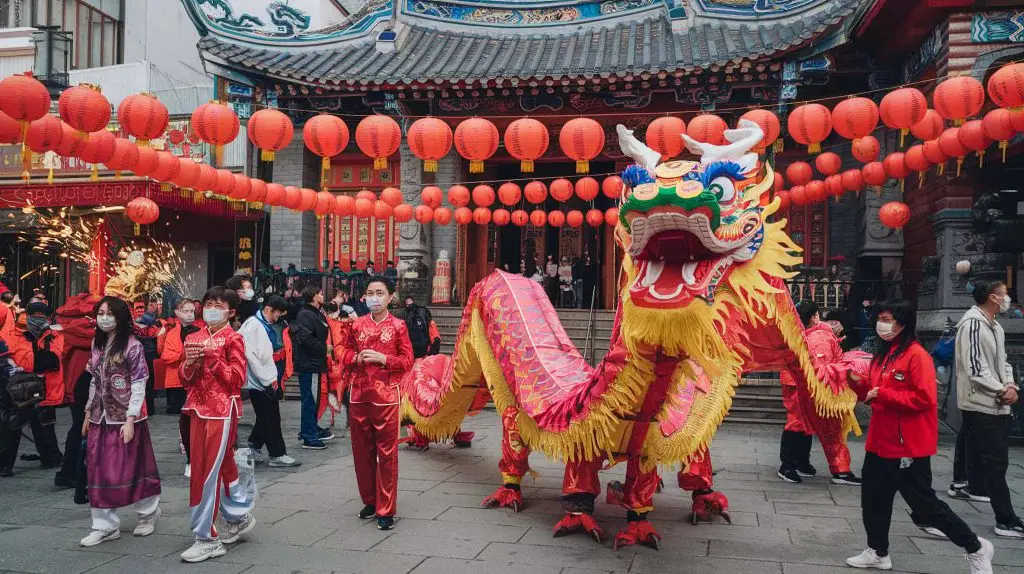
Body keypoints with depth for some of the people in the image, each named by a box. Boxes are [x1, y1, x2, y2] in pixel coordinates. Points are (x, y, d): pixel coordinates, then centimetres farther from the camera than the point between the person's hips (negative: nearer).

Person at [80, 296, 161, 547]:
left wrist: (130, 419, -17)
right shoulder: (97, 343, 9)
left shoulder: (132, 345, -12)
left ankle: (149, 510, 25)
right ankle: (105, 525, 14)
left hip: (125, 418, -6)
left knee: (129, 468, 1)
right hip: (101, 417, 6)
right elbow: (95, 381, 16)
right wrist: (88, 412, 15)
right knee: (99, 471, 5)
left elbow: (139, 385, -13)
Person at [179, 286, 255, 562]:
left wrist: (212, 356, -18)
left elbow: (238, 379, -12)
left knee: (210, 471, -6)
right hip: (199, 409, 6)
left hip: (223, 410, -6)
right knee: (222, 466, 13)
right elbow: (184, 379, 14)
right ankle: (239, 517, 32)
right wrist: (190, 362, -7)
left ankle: (207, 538, 2)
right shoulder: (194, 338, 13)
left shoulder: (233, 338, -5)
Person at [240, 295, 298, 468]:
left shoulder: (266, 326, 14)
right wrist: (267, 379, -17)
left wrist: (274, 378, 7)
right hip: (260, 382, -9)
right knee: (271, 418, -2)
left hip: (269, 381, 9)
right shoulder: (253, 325, -13)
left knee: (266, 417, 15)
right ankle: (277, 455, 6)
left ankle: (253, 447, 27)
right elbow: (249, 355, -19)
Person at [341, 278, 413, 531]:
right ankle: (370, 501, 26)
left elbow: (407, 361, -1)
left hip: (386, 396, -4)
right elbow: (346, 355, 16)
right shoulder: (357, 324, 10)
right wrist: (357, 358, -6)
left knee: (387, 453, -3)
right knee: (362, 452, 10)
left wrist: (383, 359, -15)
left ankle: (386, 510, 4)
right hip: (359, 395, 4)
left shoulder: (398, 326, 0)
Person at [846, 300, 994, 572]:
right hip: (881, 443, 9)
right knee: (874, 500, 15)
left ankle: (976, 547, 21)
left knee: (923, 504, 2)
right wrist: (857, 382, 0)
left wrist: (882, 394, -22)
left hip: (908, 446, -9)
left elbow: (924, 398, -24)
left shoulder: (916, 355, -16)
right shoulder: (883, 354, 11)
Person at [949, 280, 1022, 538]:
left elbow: (1002, 362, 17)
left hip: (997, 404, 9)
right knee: (996, 462, -7)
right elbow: (975, 368, -22)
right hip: (981, 404, -9)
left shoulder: (995, 327, 14)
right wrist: (1002, 391, -16)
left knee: (995, 459, 17)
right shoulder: (972, 324, -17)